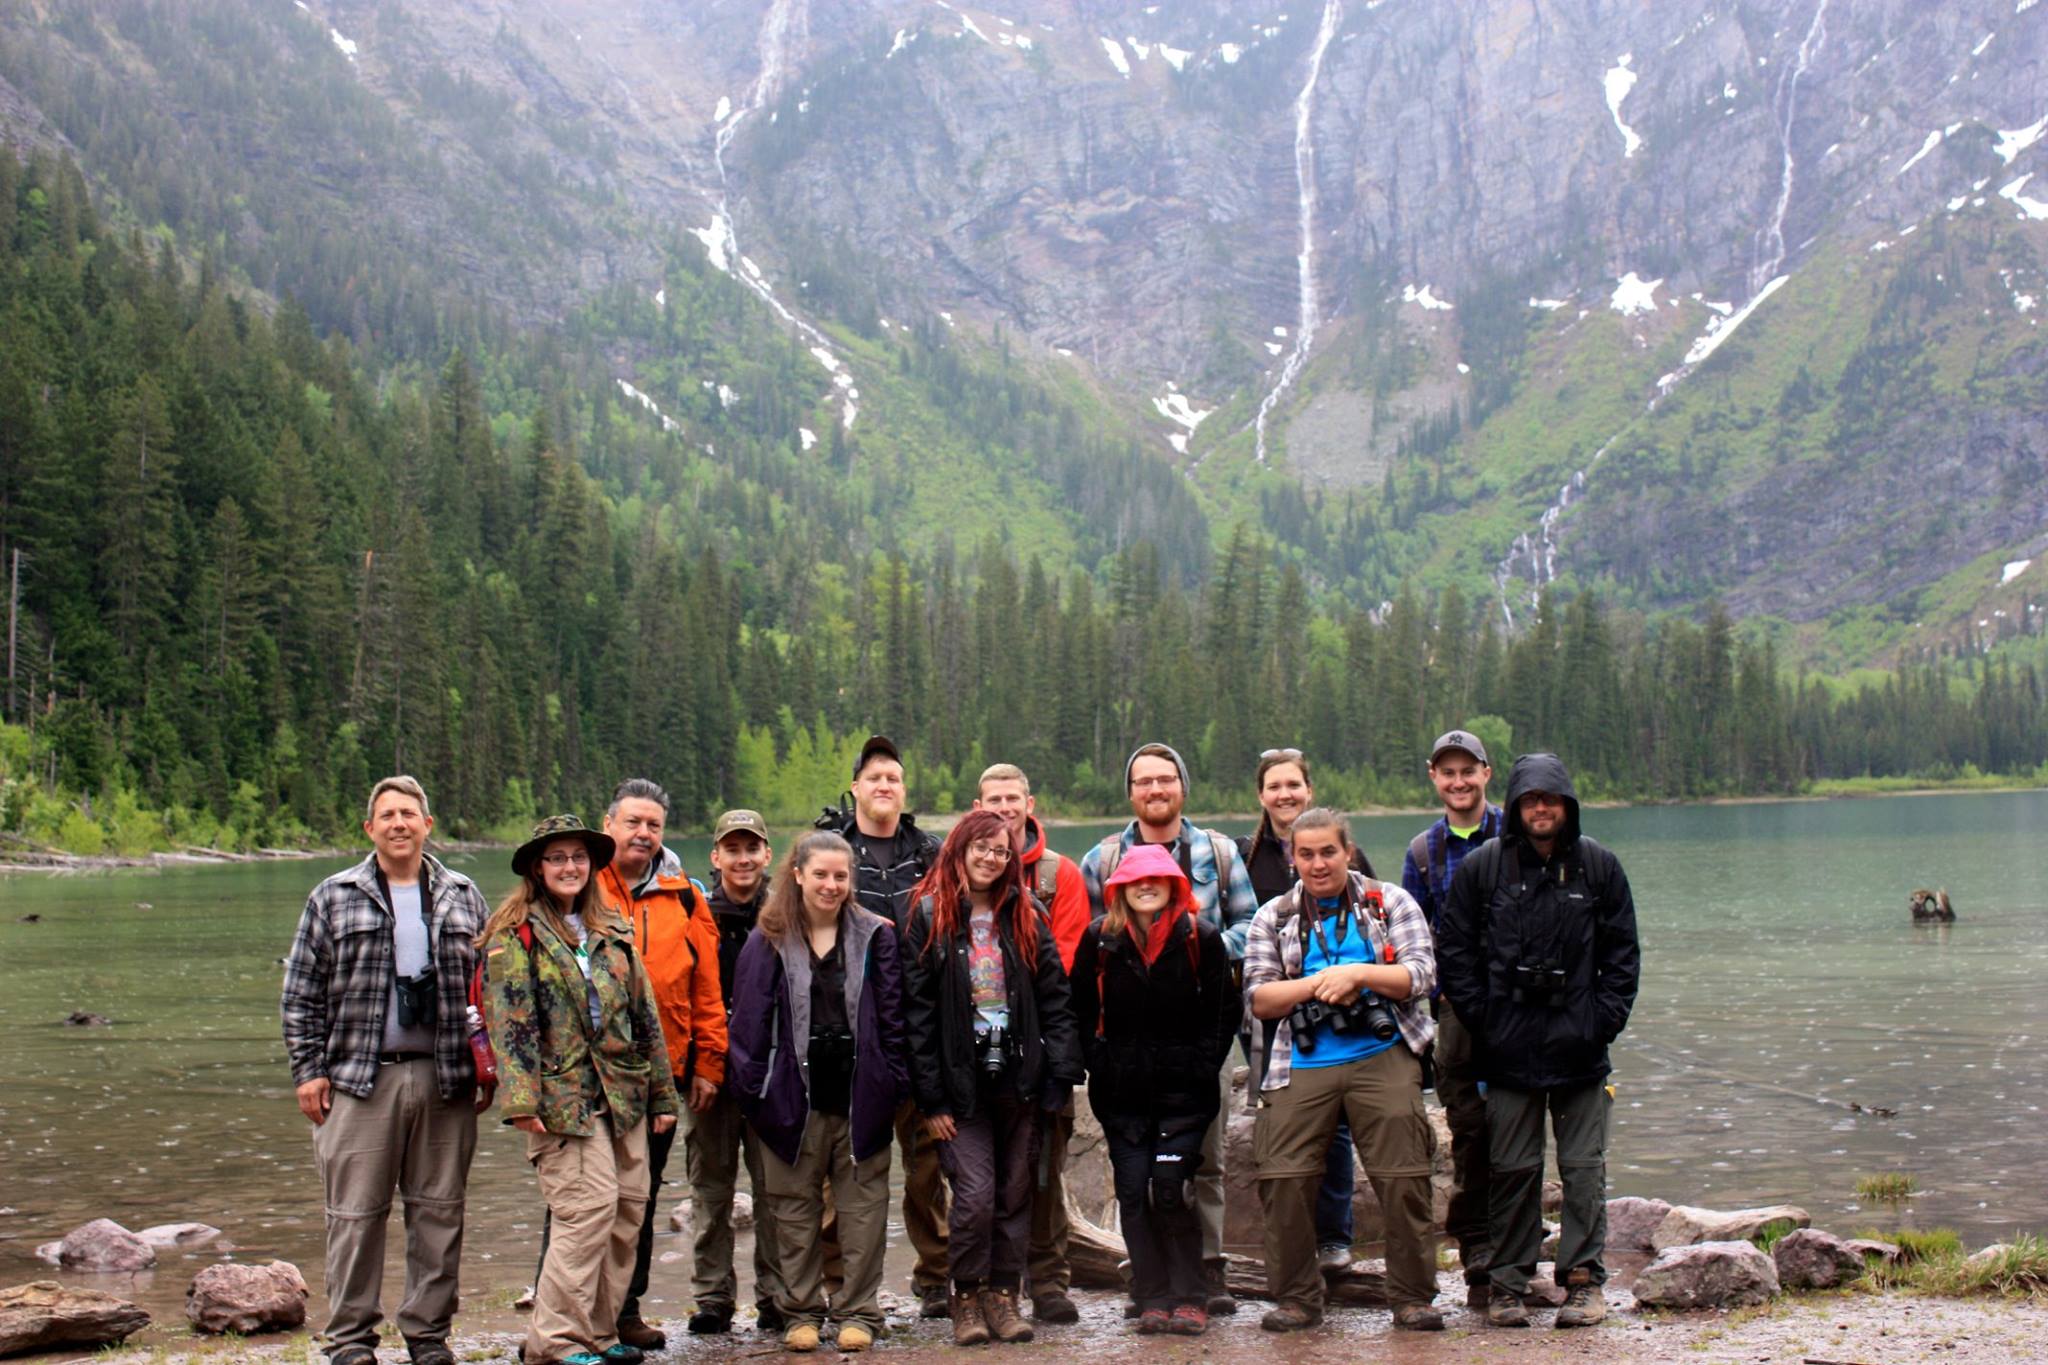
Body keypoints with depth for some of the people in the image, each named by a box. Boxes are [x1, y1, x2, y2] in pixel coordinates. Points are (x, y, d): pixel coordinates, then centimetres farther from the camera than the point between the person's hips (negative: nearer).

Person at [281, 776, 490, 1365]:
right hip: (361, 1080, -2)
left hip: (445, 1082, 2)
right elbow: (301, 993, 6)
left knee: (439, 1212, 6)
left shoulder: (463, 898, 12)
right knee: (355, 1214, 0)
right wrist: (308, 1070, -2)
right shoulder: (334, 898, 6)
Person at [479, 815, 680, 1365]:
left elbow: (644, 1013, 18)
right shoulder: (515, 934, -1)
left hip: (623, 1093, 6)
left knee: (628, 1208, 5)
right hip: (563, 1096, -6)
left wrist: (662, 1092, 15)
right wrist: (520, 1097, -19)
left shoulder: (614, 932, 17)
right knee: (589, 1206, -13)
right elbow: (509, 1020, -9)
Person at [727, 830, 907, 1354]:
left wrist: (891, 1084, -2)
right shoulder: (769, 941, 3)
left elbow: (892, 1017, 4)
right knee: (794, 1207, 7)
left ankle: (858, 1312, 13)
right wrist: (753, 1088, -4)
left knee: (862, 1206, 4)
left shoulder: (876, 937, 5)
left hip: (860, 1095, 0)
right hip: (794, 1096, 0)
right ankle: (801, 1311, 18)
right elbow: (749, 1019, 2)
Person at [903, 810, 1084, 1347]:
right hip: (961, 1082, -3)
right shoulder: (930, 918, -1)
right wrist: (931, 1097, -8)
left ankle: (1002, 1296, 16)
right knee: (975, 1195, -10)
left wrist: (1061, 1075, -3)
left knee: (1015, 1195, 6)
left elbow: (1054, 999, 7)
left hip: (1020, 1078, 3)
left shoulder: (1025, 917, 9)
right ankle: (967, 1298, 7)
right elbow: (917, 1010, -4)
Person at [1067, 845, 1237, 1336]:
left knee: (1171, 1189, -10)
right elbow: (1081, 1010, 9)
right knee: (1133, 1194, -1)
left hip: (1182, 1091, -2)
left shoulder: (1201, 939, -1)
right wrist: (1098, 1064, 1)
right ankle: (1152, 1300, 7)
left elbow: (1224, 1011, 2)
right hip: (1121, 1092, 2)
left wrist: (1203, 1068, -4)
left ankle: (1189, 1297, 3)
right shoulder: (1099, 940, 3)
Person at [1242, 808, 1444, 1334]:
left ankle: (1413, 1298, 8)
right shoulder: (1273, 917, 13)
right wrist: (1317, 984, -9)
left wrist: (1357, 974, -13)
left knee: (1404, 1180, -5)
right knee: (1283, 1181, -5)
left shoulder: (1390, 903, 9)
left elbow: (1420, 975, -1)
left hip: (1382, 1058, -1)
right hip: (1300, 1065, 1)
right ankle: (1296, 1299, 9)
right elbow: (1258, 996, 5)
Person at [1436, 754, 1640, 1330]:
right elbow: (1455, 952, 3)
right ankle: (1508, 1281, 13)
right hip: (1508, 1050, -1)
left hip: (1580, 1048, 1)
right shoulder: (1481, 867, 0)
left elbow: (1622, 953, 8)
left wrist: (1605, 1019, -1)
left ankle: (1584, 1277, 13)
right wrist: (1483, 1021, -3)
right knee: (1512, 1169, 4)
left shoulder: (1599, 866, 4)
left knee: (1584, 1167, 4)